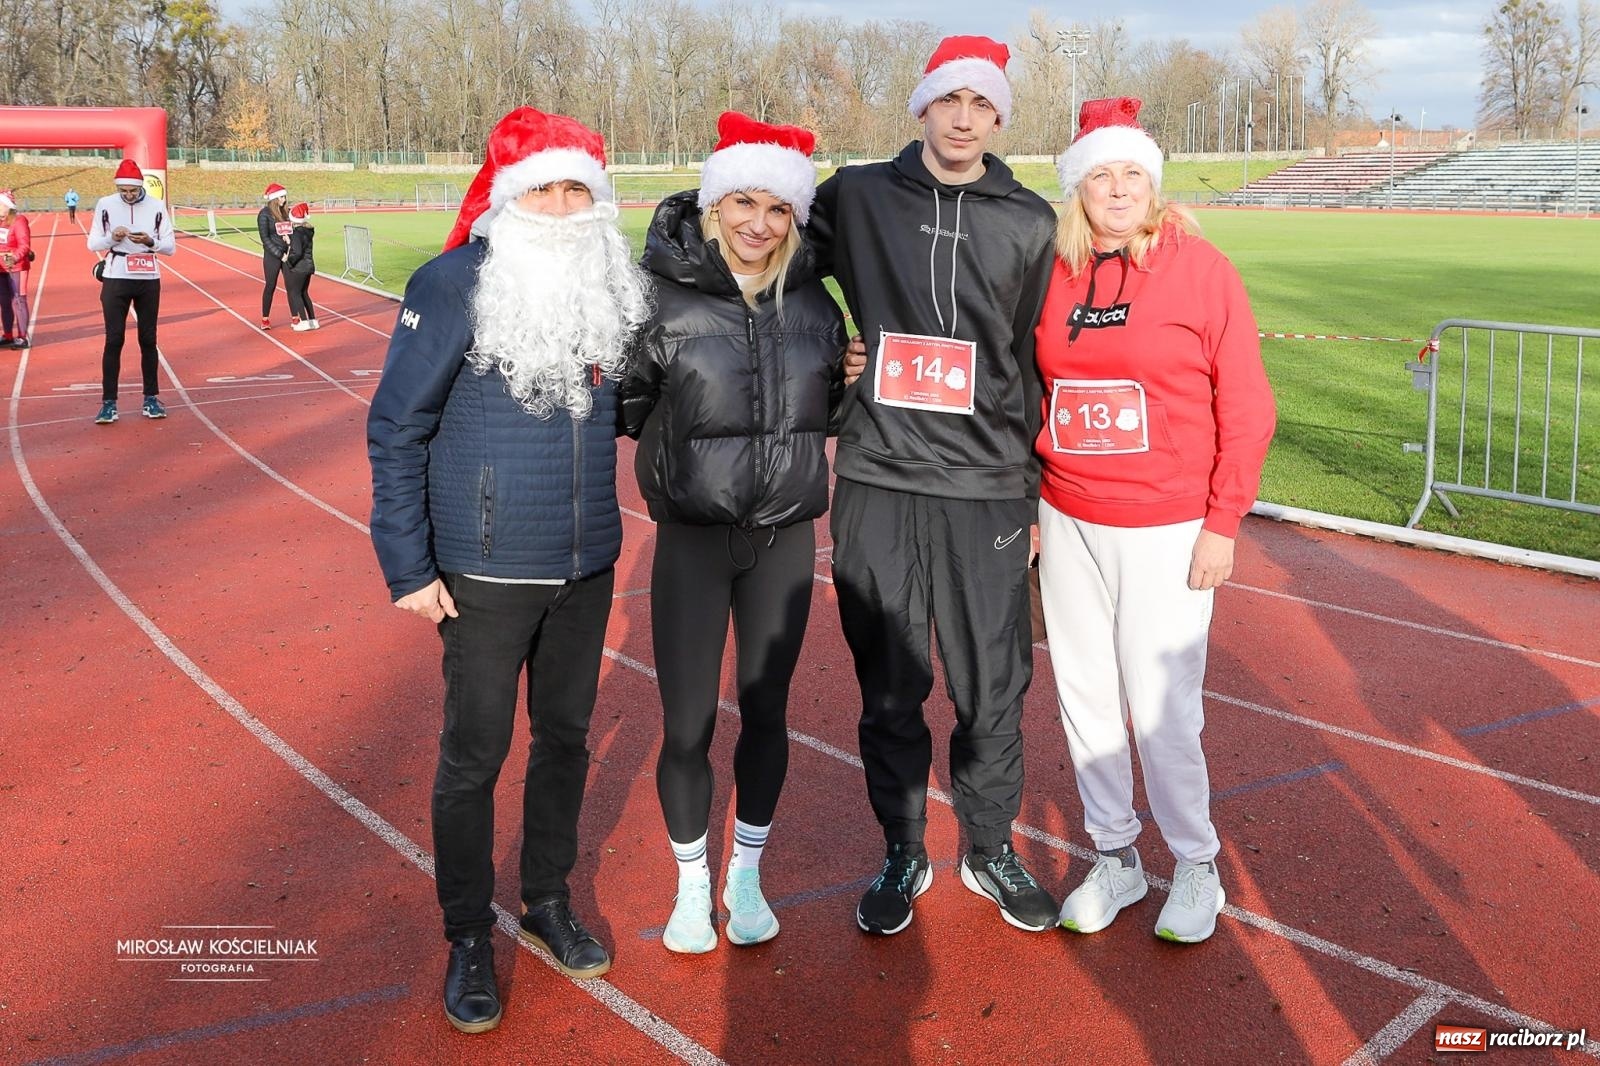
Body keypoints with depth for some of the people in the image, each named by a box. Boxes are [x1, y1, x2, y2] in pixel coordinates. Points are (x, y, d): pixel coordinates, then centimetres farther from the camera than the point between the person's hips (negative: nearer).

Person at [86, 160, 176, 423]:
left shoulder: (156, 206, -1)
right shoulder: (105, 205, -1)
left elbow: (170, 246, -1)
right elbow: (92, 243, 2)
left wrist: (150, 241, -20)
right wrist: (111, 238, -18)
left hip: (148, 279, 1)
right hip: (116, 278, -1)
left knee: (148, 339, 8)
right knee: (114, 339, -2)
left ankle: (151, 398, 16)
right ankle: (109, 402, 1)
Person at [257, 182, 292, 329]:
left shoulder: (287, 212, 6)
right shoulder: (265, 214, -8)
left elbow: (294, 231, 10)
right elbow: (265, 238, -11)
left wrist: (290, 237, -13)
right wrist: (280, 255, -15)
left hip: (288, 254, 4)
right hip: (272, 255, -4)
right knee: (270, 286, 2)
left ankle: (294, 318, 10)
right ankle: (265, 319, 13)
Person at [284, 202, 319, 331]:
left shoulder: (296, 233, -20)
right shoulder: (309, 230, 5)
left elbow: (296, 252, -27)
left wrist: (288, 262, -14)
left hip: (297, 268, -8)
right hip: (308, 266, 8)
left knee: (294, 293, 2)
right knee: (304, 293, 18)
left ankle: (304, 321, -3)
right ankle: (313, 320, 15)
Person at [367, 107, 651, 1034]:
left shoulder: (615, 292, 1)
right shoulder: (452, 287, -12)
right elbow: (397, 430, -9)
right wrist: (407, 567, -11)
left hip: (589, 566, 5)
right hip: (486, 572, -4)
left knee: (566, 734, 17)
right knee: (475, 754, 6)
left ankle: (550, 900, 37)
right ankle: (469, 939, 25)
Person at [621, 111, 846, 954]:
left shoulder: (812, 302, 2)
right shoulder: (662, 297, -9)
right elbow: (625, 405, -5)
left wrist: (853, 381, -4)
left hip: (785, 537, 3)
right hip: (692, 537, -3)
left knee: (766, 710, 12)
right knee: (688, 723, 4)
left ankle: (745, 876, 33)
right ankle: (691, 886, 28)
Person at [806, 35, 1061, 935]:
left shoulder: (1030, 224, 6)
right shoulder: (857, 196, 5)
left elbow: (1040, 362, 10)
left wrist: (1033, 490, 9)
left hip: (987, 492, 0)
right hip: (878, 487, 0)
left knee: (993, 689, 6)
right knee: (889, 688, 9)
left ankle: (992, 848, 29)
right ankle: (904, 853, 28)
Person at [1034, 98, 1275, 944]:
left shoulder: (1199, 267, -5)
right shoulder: (1054, 275, 5)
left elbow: (1246, 406, -5)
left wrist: (1223, 523, -9)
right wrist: (1029, 509, 10)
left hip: (1167, 531, -4)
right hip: (1068, 525, 4)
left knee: (1161, 709, -2)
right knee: (1086, 699, 10)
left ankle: (1196, 866, 22)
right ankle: (1115, 858, 29)